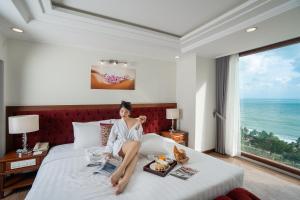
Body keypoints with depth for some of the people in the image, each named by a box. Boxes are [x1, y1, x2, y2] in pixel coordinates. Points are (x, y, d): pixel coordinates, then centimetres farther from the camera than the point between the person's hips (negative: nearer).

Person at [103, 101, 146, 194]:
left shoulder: (136, 122, 6)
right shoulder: (117, 123, 9)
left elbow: (138, 139, -4)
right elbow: (111, 139, 5)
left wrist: (137, 125, -15)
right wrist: (108, 152, -8)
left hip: (131, 150, 1)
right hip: (119, 147, -1)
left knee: (136, 152, -38)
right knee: (136, 144, -36)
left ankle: (124, 180, -51)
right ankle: (122, 171, -43)